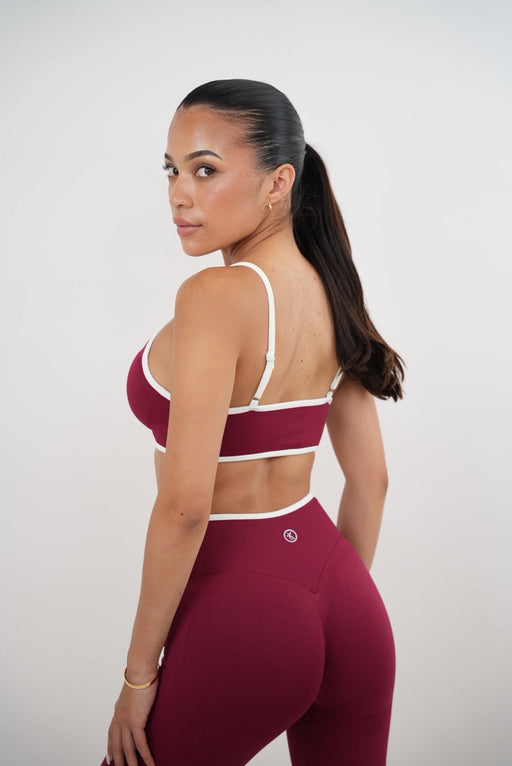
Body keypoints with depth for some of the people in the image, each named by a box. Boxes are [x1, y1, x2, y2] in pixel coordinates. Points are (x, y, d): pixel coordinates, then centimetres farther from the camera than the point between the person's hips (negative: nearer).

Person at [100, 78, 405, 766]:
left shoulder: (216, 296, -18)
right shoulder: (330, 293, 5)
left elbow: (186, 504, -21)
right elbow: (370, 480, 11)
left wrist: (139, 673, -11)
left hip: (242, 609, -7)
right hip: (342, 598, 7)